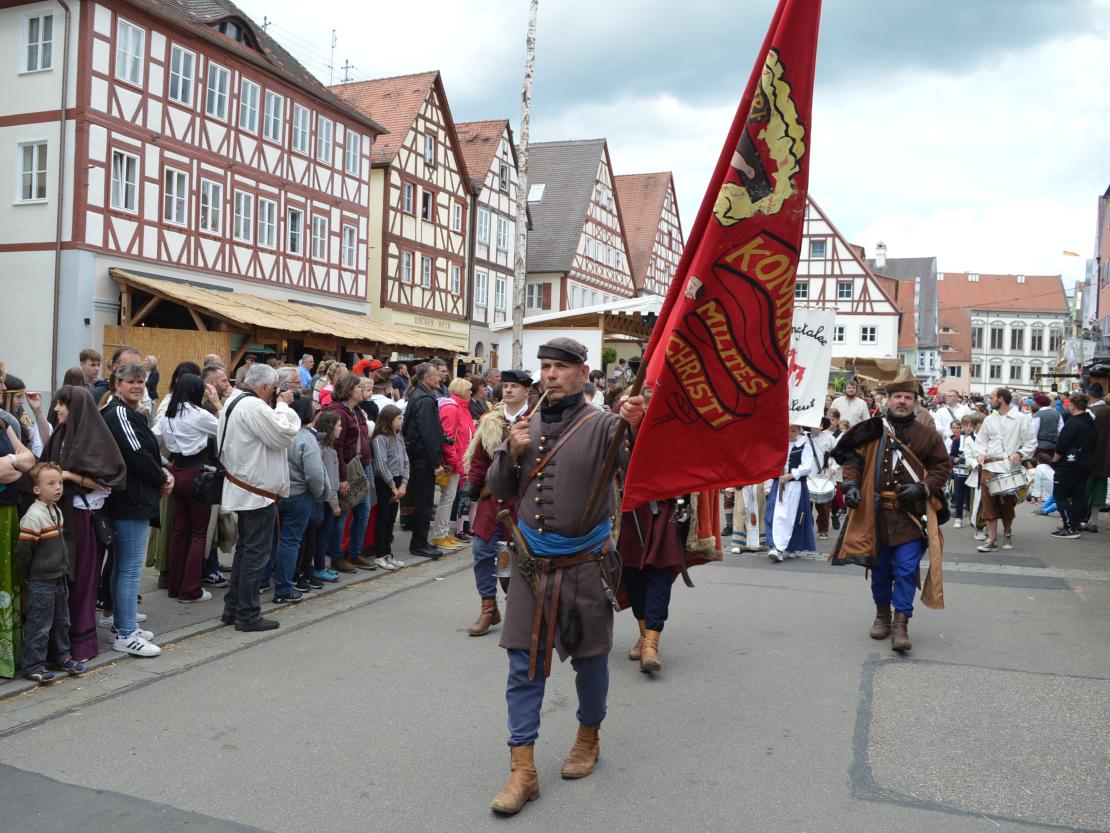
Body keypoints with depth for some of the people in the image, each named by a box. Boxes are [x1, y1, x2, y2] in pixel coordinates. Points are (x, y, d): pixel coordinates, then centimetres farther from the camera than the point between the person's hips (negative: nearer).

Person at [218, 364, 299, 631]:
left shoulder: (234, 401, 12)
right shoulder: (254, 406, -21)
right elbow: (284, 435, -21)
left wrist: (279, 406, 4)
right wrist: (283, 406, -9)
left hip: (242, 487, 11)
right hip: (258, 492, -11)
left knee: (244, 549, 19)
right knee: (256, 553, -2)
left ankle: (232, 608, 26)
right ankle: (247, 615, 6)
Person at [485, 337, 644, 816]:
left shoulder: (601, 426, -9)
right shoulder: (525, 425, 6)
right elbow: (498, 489, 9)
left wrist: (635, 427, -46)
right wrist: (512, 453, -11)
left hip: (585, 564, -3)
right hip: (531, 563, 4)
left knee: (589, 657, 13)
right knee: (524, 663, 4)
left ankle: (588, 737, 37)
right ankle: (522, 769, 12)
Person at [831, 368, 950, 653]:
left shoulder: (927, 434, 2)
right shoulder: (872, 431, 2)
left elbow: (942, 466, 5)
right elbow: (852, 458, 6)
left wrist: (923, 487, -11)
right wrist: (850, 485, -10)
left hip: (910, 514, -1)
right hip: (875, 514, 2)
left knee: (906, 570, -5)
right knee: (879, 567, 13)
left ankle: (901, 624, 2)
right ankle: (882, 615, 32)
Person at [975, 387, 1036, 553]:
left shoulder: (1022, 418, -2)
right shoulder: (989, 420, 10)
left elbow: (1031, 443, -1)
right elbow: (982, 440, 18)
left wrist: (1019, 454, -16)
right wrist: (982, 453, 0)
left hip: (1010, 467, -3)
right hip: (989, 466, 3)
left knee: (1008, 504, 9)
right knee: (989, 504, -3)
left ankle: (1007, 534, 30)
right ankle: (991, 540, 0)